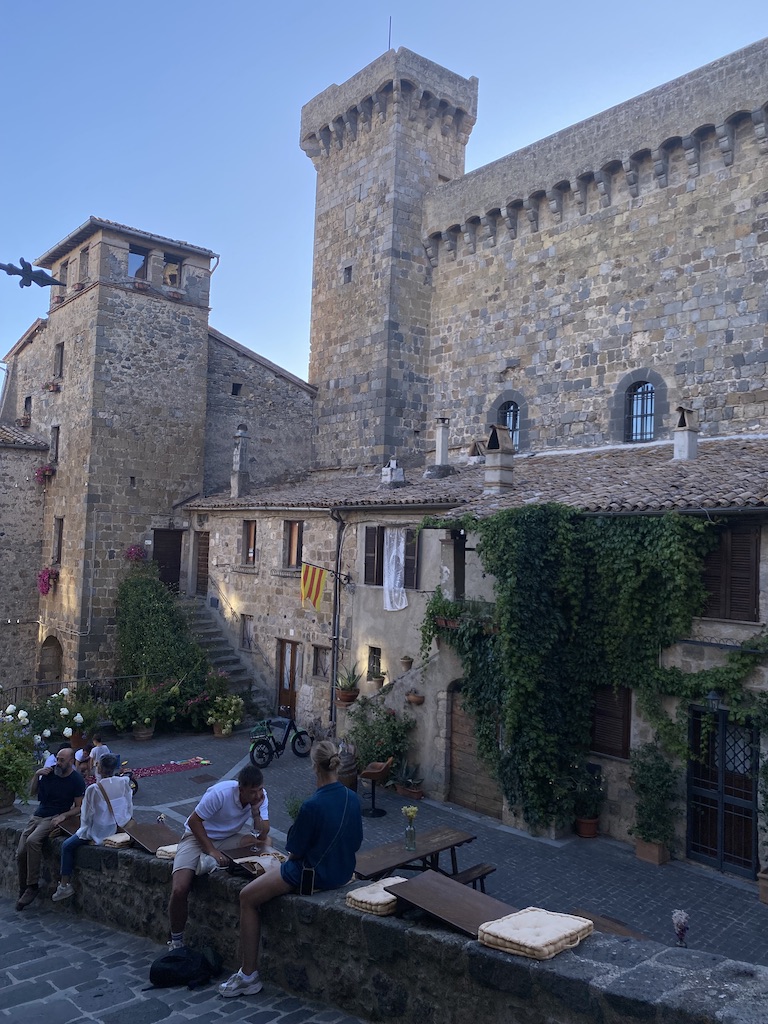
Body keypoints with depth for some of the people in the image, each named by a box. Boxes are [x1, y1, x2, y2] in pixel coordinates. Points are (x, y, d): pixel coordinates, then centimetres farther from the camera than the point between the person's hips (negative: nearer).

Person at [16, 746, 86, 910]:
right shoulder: (49, 772, 6)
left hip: (54, 818, -5)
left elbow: (79, 807, -4)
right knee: (20, 853, -10)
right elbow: (32, 793, 15)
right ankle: (22, 892, 6)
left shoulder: (77, 780, -6)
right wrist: (36, 775, -1)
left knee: (32, 841, -32)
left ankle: (32, 886, -23)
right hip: (37, 816, 6)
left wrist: (63, 816, -20)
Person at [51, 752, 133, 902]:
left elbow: (87, 815, -8)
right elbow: (130, 807, 3)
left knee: (67, 846, 12)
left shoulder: (94, 789, -18)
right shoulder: (124, 782, -7)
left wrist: (84, 831, 9)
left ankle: (65, 884, 12)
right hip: (121, 828, 6)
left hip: (101, 831, -5)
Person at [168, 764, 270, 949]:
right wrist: (211, 851, -24)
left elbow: (262, 835, -17)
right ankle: (176, 941, 5)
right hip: (198, 836, -4)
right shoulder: (220, 793, -28)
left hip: (229, 838, 4)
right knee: (179, 890, -24)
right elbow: (194, 821, -19)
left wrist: (255, 811, -31)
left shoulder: (260, 797, -14)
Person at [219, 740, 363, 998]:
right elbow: (356, 842, 7)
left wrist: (292, 854, 7)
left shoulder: (312, 806, -26)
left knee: (247, 897, 7)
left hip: (314, 875, -8)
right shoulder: (353, 798, -6)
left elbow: (295, 851, -15)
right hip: (343, 872, 8)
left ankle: (248, 975, 11)